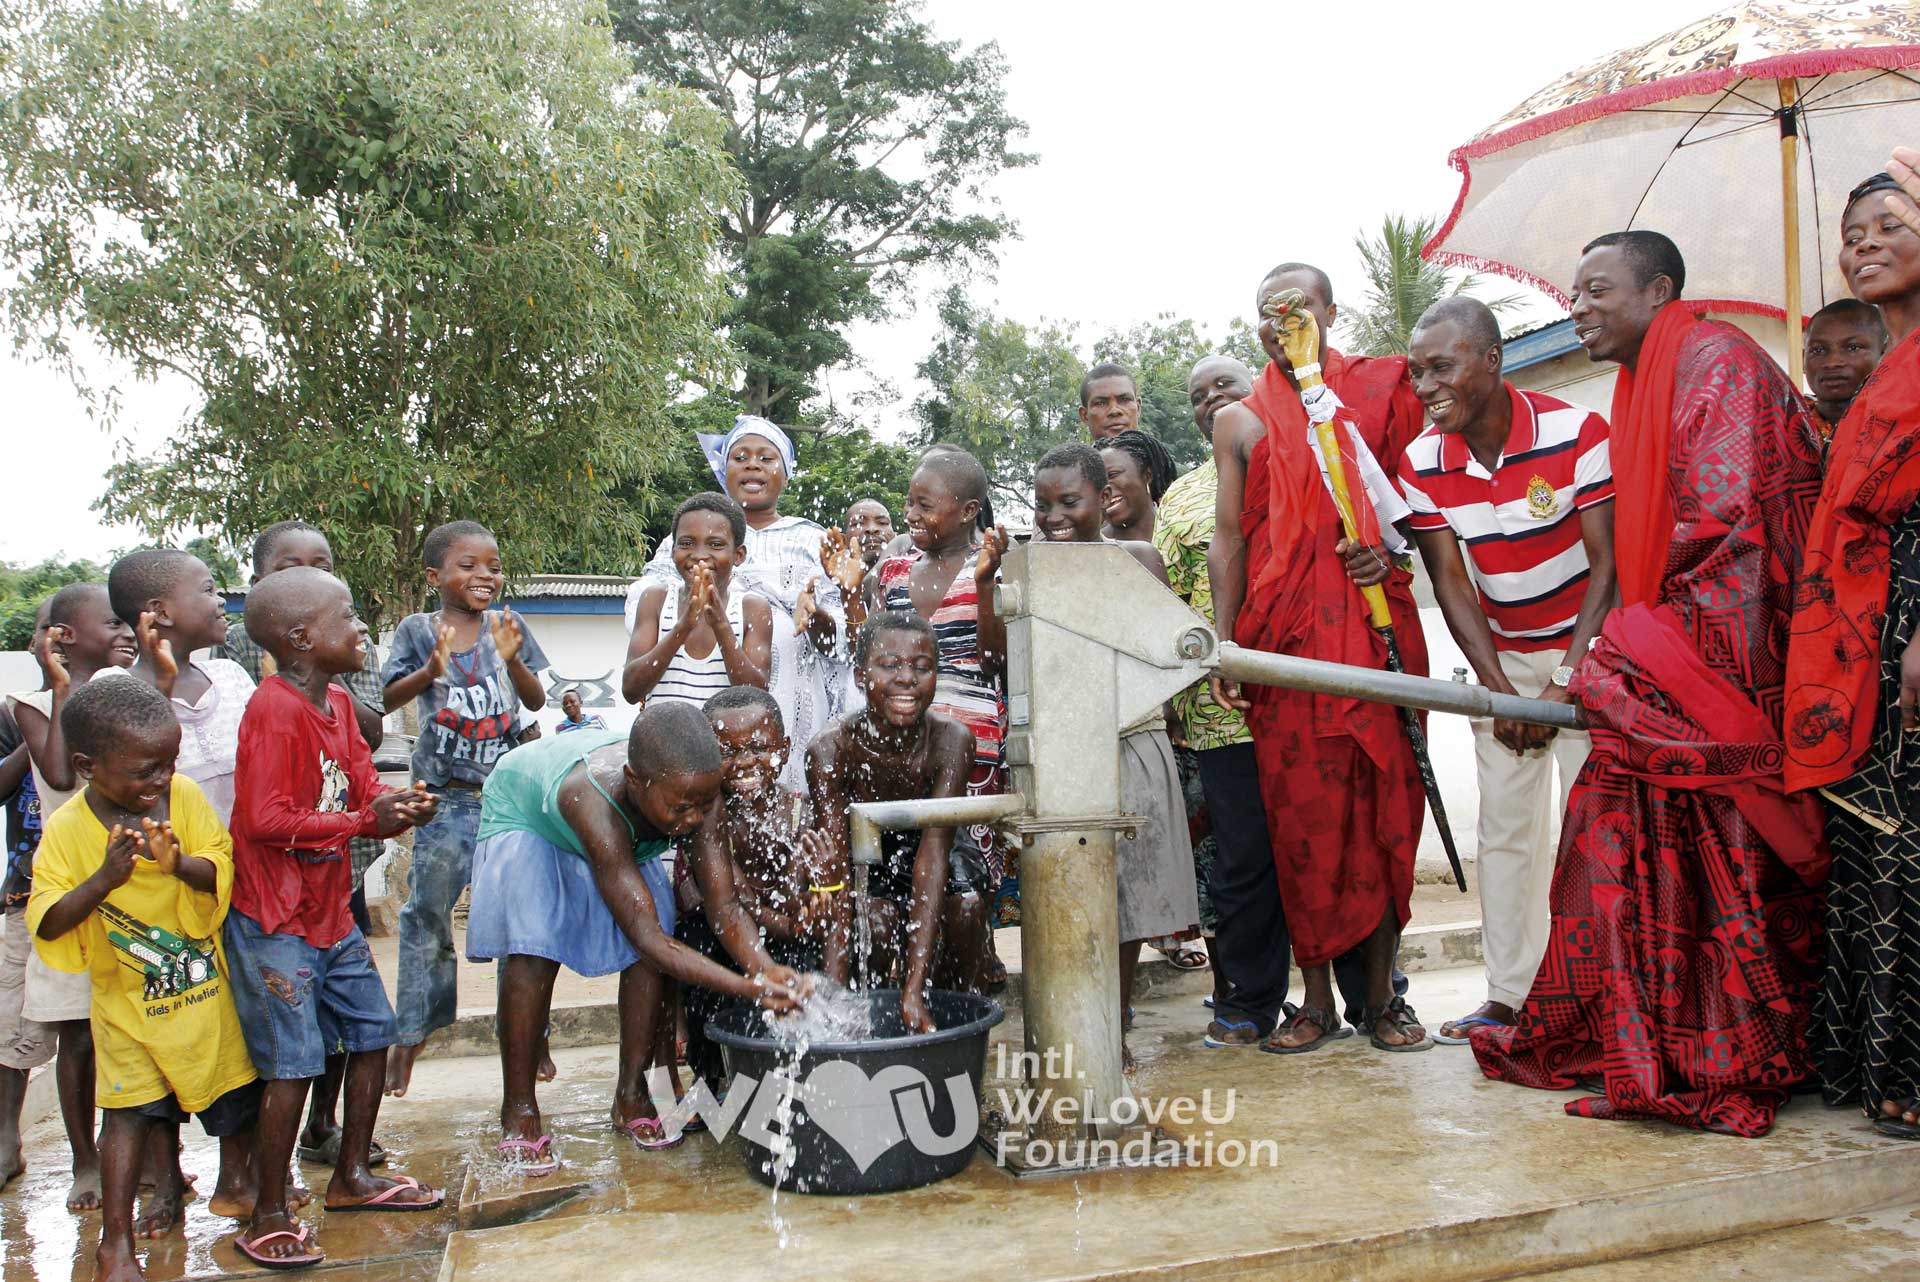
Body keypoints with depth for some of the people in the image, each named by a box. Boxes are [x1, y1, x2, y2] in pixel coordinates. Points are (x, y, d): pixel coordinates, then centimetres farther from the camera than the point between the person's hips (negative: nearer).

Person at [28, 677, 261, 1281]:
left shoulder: (185, 796, -12)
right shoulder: (67, 829, -15)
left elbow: (223, 870, -13)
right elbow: (46, 923, -18)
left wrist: (181, 864, -33)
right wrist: (105, 878, -33)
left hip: (205, 982, 1)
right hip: (127, 994, -1)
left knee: (233, 1090, 12)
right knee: (132, 1108, 5)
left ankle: (234, 1179, 40)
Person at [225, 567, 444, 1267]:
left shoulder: (337, 702, 8)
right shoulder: (273, 710, -20)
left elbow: (362, 790, 9)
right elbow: (265, 819, -26)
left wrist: (400, 803, -12)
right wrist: (366, 819, -24)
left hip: (331, 913, 9)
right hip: (275, 921, -9)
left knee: (372, 1032, 14)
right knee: (293, 1063, -5)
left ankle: (351, 1176, 31)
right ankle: (269, 1218, 11)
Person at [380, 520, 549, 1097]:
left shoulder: (508, 624, 5)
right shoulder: (418, 629, 2)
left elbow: (537, 701, 2)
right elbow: (388, 699, -4)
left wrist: (512, 659, -16)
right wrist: (431, 671, -22)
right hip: (445, 794, -1)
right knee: (427, 909, 1)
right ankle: (410, 1029, 14)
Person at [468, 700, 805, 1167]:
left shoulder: (690, 788, -33)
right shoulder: (594, 800, -47)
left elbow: (724, 907, -29)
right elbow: (647, 938, -47)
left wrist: (768, 969, -48)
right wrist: (748, 988, -55)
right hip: (524, 815, -4)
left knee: (647, 954, -12)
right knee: (532, 953, -21)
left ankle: (631, 1093, 3)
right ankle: (518, 1111, -6)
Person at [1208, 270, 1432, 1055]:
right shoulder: (1241, 423, 12)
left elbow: (1414, 514, 19)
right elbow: (1228, 539, 7)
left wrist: (1391, 555, -4)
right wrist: (1226, 648, -2)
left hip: (1376, 630, 1)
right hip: (1286, 638, -1)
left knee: (1382, 806, 1)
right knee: (1302, 814, -1)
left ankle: (1380, 994, 13)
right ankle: (1317, 1000, 10)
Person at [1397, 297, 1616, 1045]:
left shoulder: (1575, 433, -18)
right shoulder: (1422, 463, -7)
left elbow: (1609, 565, -16)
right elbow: (1450, 583, -6)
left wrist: (1565, 684, -21)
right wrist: (1499, 690, -14)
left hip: (1588, 650, -4)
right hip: (1503, 657, 4)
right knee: (1504, 827, 3)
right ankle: (1509, 996, 10)